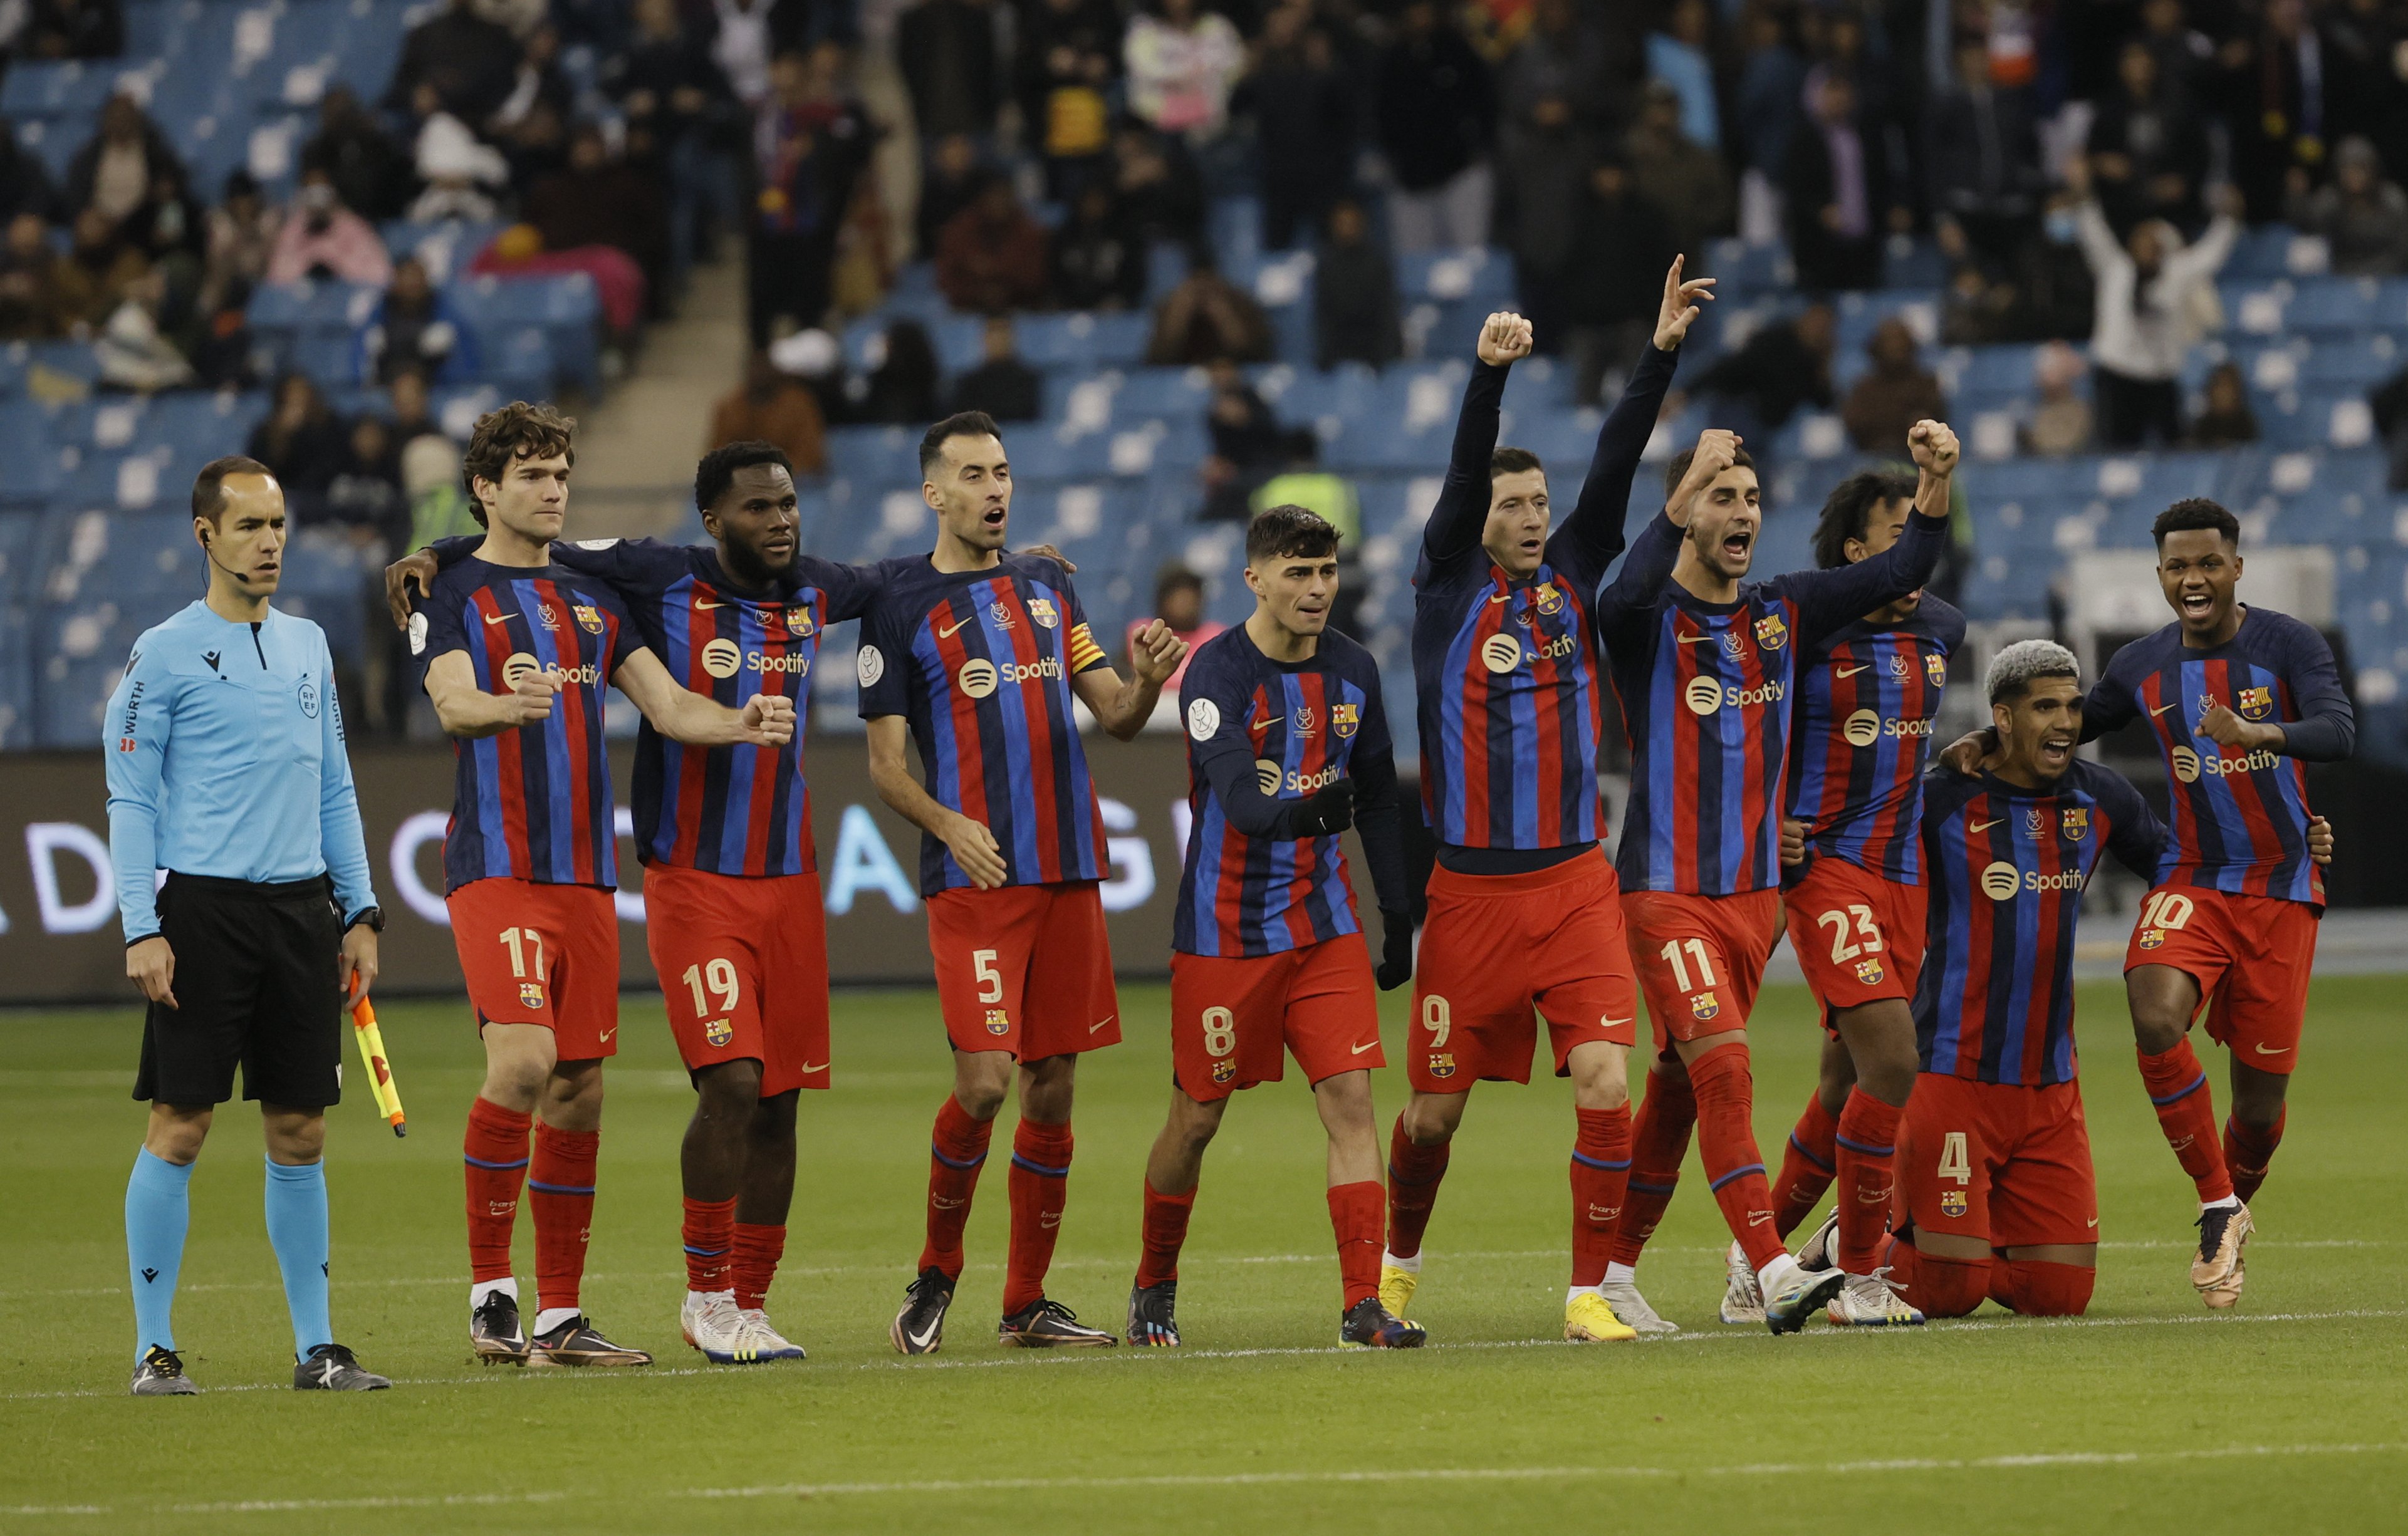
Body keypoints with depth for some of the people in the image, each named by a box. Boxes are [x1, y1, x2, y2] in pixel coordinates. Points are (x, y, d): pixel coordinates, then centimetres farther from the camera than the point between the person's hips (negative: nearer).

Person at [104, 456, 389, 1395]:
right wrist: (142, 929, -12)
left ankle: (315, 1345, 10)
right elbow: (130, 799, -4)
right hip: (202, 908, -5)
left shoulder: (309, 648, 14)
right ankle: (153, 1347, 0)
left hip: (302, 911, 5)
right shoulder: (163, 655, -3)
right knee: (178, 1128, -5)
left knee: (300, 1132, 6)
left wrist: (360, 913, 13)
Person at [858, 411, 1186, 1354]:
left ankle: (1027, 1303, 13)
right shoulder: (900, 603, 0)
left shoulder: (1049, 588, 16)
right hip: (973, 879, -5)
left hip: (1069, 875, 5)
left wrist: (1148, 679, -7)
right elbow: (885, 762, -2)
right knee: (984, 1082, -14)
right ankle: (935, 1275, 7)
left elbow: (1114, 715, 16)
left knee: (1052, 1088, 5)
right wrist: (947, 824, -19)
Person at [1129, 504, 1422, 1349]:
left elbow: (1378, 799, 14)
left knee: (1351, 1098, -8)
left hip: (1325, 928, 4)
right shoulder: (1218, 672, -15)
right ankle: (1154, 1289, 27)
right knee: (1196, 1118, 6)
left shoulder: (1352, 671, 4)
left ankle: (1363, 1303, -9)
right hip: (1225, 930, -4)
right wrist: (1295, 811, -49)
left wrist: (1399, 917, 13)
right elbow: (1235, 790, -30)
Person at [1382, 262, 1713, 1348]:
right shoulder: (1448, 587, 0)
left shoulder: (1574, 578, 8)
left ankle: (1589, 1292, -5)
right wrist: (1490, 374, -29)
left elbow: (1615, 468, -1)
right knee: (1437, 1104, 7)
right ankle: (1397, 1263, 32)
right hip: (1470, 892, -2)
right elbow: (1464, 475, -15)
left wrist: (1663, 353, -10)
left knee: (1604, 1081, -13)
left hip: (1575, 883, 2)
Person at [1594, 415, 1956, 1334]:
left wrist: (1935, 478, -11)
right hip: (1667, 891, -6)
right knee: (1722, 1069, -19)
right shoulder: (1649, 622, -9)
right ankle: (1770, 1275, -27)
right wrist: (1687, 488, -44)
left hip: (1753, 892, 6)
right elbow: (1629, 595, -34)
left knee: (1682, 1082, 12)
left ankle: (1616, 1269, 23)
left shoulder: (1781, 613, 9)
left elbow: (1904, 570, 7)